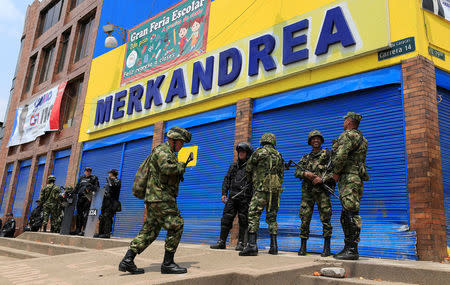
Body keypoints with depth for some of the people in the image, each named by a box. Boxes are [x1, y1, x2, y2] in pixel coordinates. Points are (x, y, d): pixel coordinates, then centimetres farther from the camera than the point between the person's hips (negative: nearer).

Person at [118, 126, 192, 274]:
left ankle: (127, 260, 9)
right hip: (160, 197, -10)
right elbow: (167, 168, -28)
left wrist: (179, 173, 10)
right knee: (176, 225, -8)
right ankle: (168, 263, -2)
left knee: (149, 231, 10)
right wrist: (181, 166, -12)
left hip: (154, 199, 10)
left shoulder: (169, 153, 23)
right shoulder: (162, 150, -9)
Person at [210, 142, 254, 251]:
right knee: (226, 219, 2)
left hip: (245, 198, -4)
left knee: (243, 221, 0)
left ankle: (241, 243, 9)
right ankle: (221, 242, 7)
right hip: (232, 197, 4)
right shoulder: (233, 166, 17)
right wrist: (224, 193, 6)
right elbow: (227, 180, 17)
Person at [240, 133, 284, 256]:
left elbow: (248, 168, 8)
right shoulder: (279, 155, 17)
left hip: (262, 189, -6)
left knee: (253, 215, -9)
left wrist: (251, 179, 27)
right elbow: (281, 174, 18)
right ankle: (274, 246, 11)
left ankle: (252, 245, -19)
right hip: (276, 189, 6)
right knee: (272, 217, 13)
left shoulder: (259, 152, 1)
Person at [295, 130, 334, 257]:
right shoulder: (305, 158, 17)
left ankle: (327, 248, 5)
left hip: (322, 191, -3)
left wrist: (322, 179, -17)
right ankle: (303, 247, 9)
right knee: (305, 219, 1)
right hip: (307, 191, 3)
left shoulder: (327, 155, 5)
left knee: (326, 219, -3)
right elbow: (297, 172, 8)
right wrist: (305, 173, -13)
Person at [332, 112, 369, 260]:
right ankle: (348, 248, 16)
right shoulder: (361, 138, 23)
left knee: (351, 214, -11)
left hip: (349, 179, -10)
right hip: (353, 179, 10)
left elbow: (340, 156, -21)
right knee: (347, 216, 12)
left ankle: (352, 250, -11)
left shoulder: (348, 135, -8)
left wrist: (336, 173, -8)